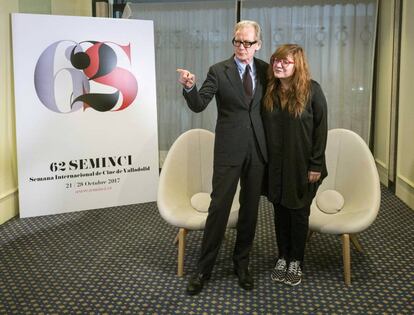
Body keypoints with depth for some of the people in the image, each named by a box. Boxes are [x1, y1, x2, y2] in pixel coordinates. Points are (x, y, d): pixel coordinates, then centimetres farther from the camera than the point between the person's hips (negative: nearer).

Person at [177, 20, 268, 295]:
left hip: (257, 149, 3)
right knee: (219, 207, -2)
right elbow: (198, 106, -10)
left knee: (250, 208, 10)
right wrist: (190, 87, -29)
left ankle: (242, 263, 26)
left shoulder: (265, 69, 6)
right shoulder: (219, 71, -3)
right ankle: (204, 269, 10)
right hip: (229, 149, -3)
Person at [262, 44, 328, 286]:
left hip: (302, 165, -3)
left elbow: (321, 128, -9)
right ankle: (283, 257, 29)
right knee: (280, 211, 13)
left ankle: (296, 261, 26)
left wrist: (316, 165, -12)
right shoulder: (269, 91, -1)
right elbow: (264, 128, 4)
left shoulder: (312, 90, -11)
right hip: (275, 165, 3)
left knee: (299, 212, 10)